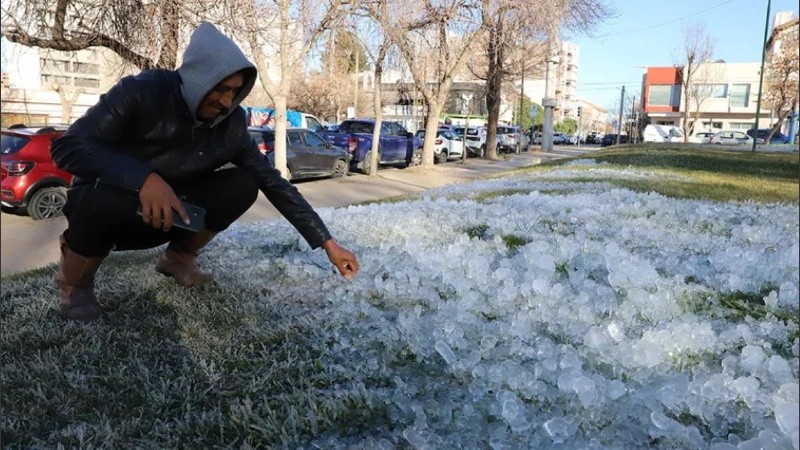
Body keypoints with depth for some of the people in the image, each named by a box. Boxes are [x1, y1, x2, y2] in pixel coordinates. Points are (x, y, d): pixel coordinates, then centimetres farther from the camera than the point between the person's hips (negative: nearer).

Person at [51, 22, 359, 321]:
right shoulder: (142, 92, -24)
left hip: (166, 215, 4)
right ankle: (74, 283, -6)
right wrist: (144, 178, -44)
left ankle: (178, 258, 7)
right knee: (106, 199, -40)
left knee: (244, 184, -17)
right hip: (105, 206, -3)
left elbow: (273, 182, -11)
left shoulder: (230, 125, -13)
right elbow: (67, 147, -27)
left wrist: (327, 243, -15)